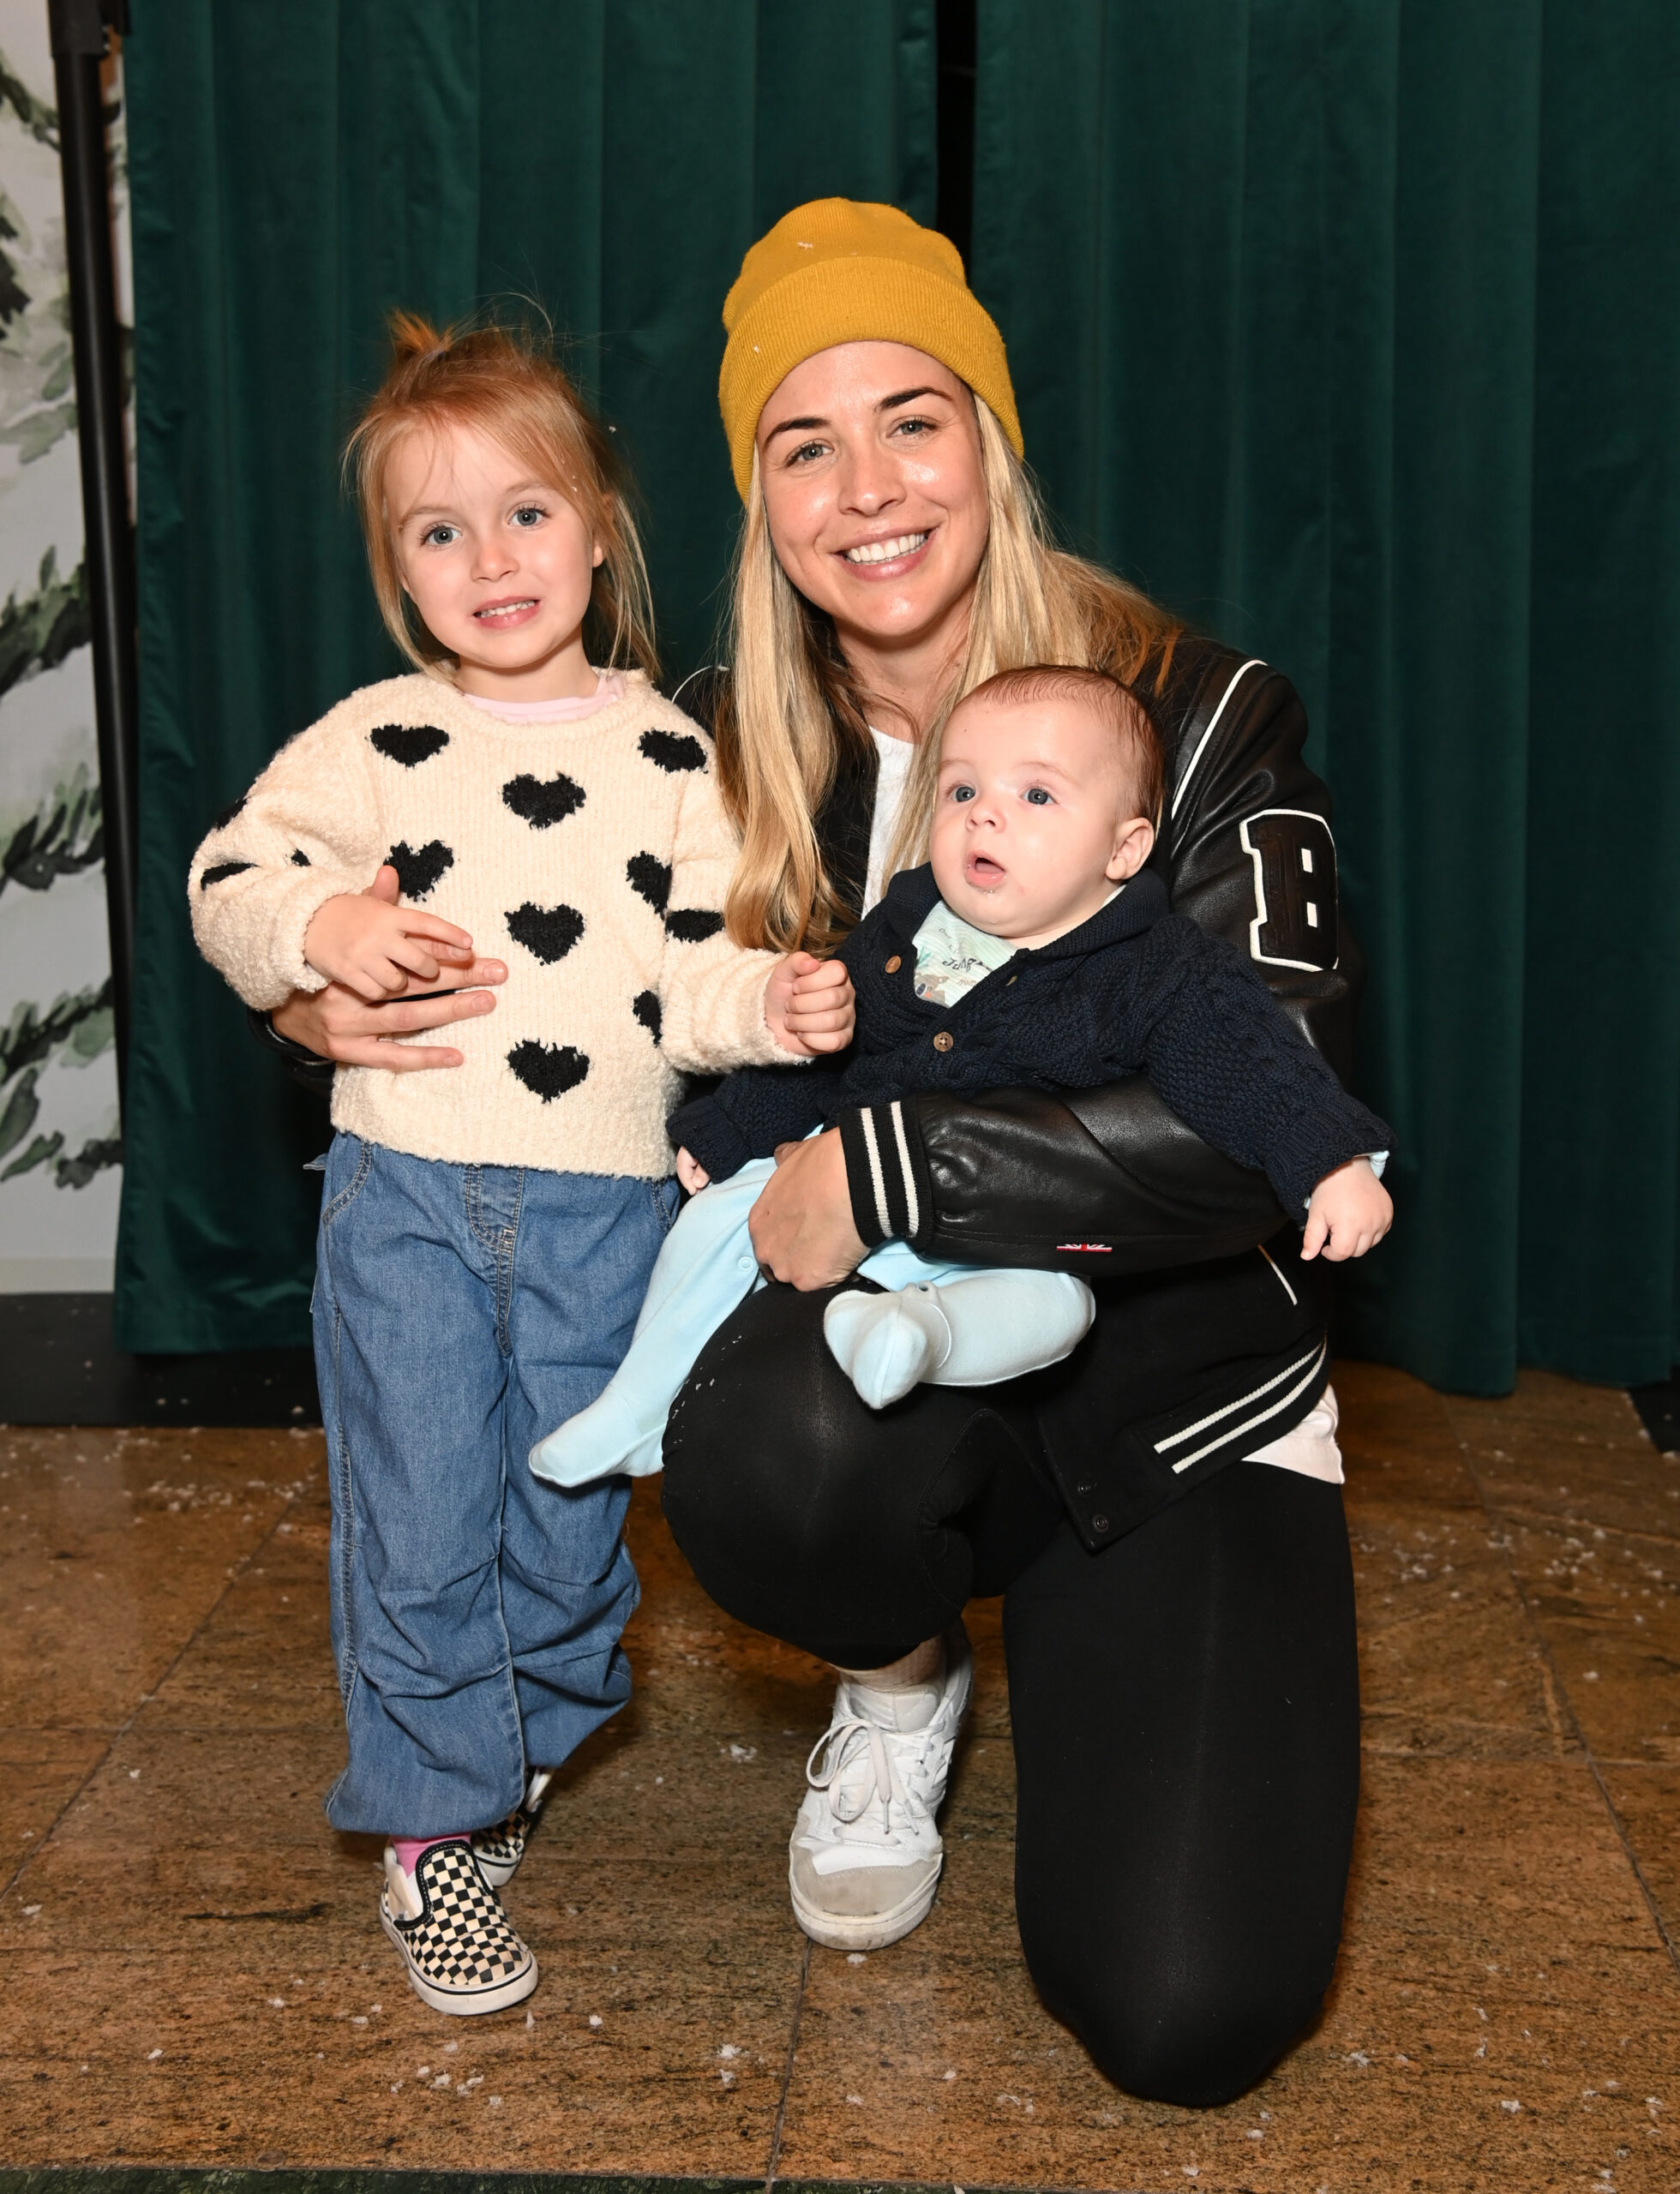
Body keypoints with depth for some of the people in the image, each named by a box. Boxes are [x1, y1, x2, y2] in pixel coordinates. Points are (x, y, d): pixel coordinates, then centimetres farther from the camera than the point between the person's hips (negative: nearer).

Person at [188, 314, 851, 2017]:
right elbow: (227, 884, 1)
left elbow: (697, 973, 3)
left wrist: (775, 1004, -17)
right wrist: (320, 927, -19)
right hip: (406, 1192, -1)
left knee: (569, 1528, 11)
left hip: (603, 1206, 1)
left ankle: (512, 1752, 39)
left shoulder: (668, 755, 4)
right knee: (418, 1533, 2)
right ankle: (437, 1840, 19)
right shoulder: (372, 743, 1)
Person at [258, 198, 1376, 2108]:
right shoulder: (724, 756, -1)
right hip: (886, 1363, 2)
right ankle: (899, 1683, 3)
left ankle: (1091, 1659, 19)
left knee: (1183, 2016, -18)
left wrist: (885, 1168, -25)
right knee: (768, 1466, -37)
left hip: (1174, 1378, -2)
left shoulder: (1191, 718, -10)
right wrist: (320, 1007, -13)